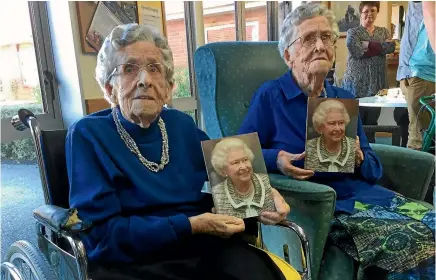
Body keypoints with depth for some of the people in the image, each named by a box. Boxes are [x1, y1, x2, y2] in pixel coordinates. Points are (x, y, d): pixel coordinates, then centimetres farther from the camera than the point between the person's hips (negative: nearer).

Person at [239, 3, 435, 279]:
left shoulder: (344, 99, 14)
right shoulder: (270, 95, -2)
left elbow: (375, 169, 14)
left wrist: (358, 158, -9)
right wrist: (276, 160, -22)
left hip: (365, 193, 7)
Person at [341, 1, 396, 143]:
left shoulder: (384, 31, 16)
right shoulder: (353, 32, 3)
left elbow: (391, 47, -5)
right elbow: (357, 51, -15)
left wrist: (368, 44, -10)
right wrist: (380, 46, -6)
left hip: (376, 84, 4)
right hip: (357, 83, -4)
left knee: (372, 120, 10)